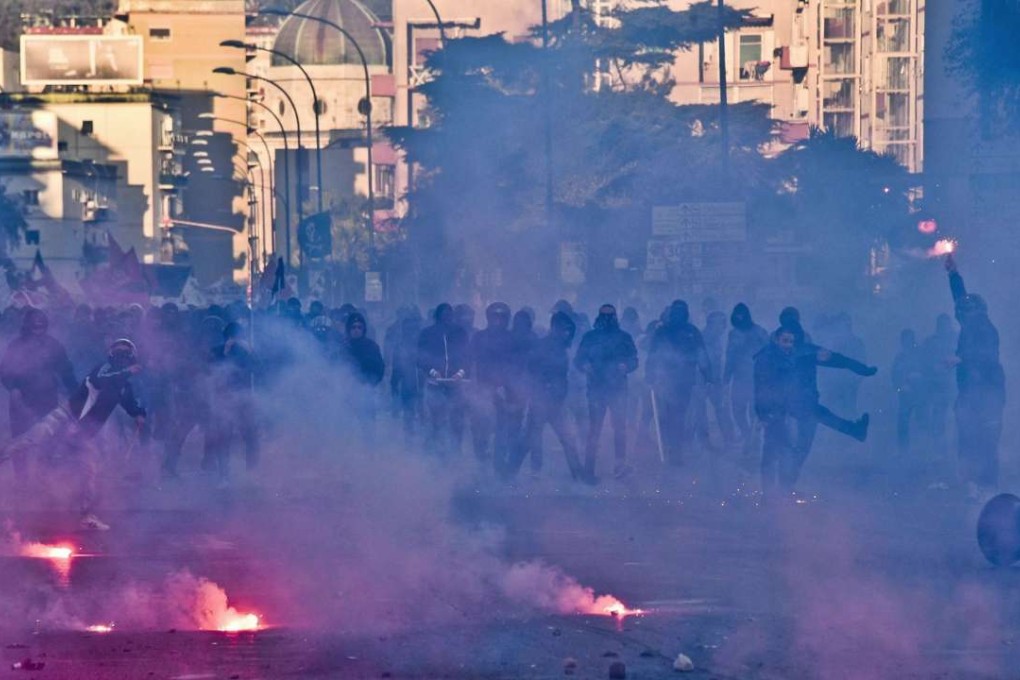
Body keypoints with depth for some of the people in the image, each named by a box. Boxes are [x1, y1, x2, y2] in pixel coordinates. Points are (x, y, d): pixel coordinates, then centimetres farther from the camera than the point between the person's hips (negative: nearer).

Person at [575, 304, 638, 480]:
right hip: (596, 388, 0)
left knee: (620, 425, -12)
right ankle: (589, 469, -1)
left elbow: (634, 361, 9)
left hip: (617, 388, 0)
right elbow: (578, 360, 10)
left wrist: (625, 366, -12)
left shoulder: (624, 337, 12)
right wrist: (585, 365, -12)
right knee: (594, 428, -3)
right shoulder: (589, 338, 12)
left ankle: (621, 463, -14)